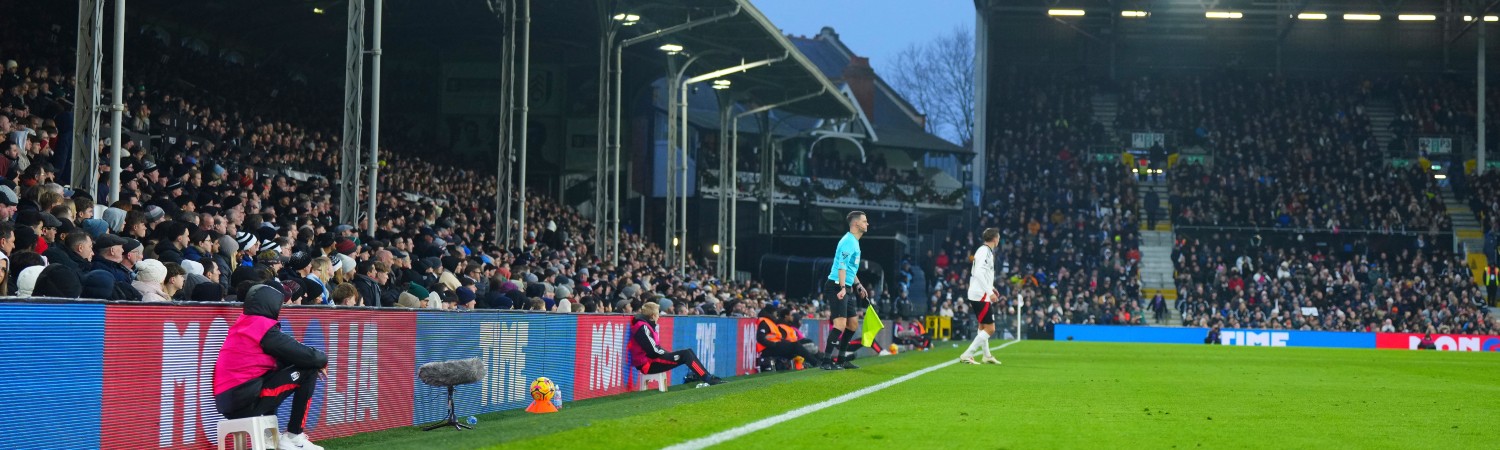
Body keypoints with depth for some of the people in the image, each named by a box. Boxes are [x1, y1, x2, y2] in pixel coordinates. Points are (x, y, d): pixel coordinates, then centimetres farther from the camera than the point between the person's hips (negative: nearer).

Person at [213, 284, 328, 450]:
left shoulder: (242, 325, 18)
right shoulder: (265, 328, -8)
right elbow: (306, 356, -8)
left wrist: (315, 360, 13)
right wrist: (322, 360, 13)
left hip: (226, 402, 9)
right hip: (244, 400, -9)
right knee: (307, 372, -4)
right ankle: (294, 436, 2)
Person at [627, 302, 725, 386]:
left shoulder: (646, 325, 15)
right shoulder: (643, 327, -17)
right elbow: (654, 352, -21)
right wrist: (669, 354, -8)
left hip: (651, 359, 10)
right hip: (648, 365, -10)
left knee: (688, 352, 9)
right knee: (686, 354, -14)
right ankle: (709, 379, -12)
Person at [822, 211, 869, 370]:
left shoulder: (854, 242, 19)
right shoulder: (848, 241, -13)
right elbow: (842, 265, -23)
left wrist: (858, 285, 29)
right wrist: (842, 288, -32)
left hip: (845, 289, 10)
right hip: (837, 287, -10)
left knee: (852, 325, 13)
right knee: (840, 324, -18)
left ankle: (840, 360, 19)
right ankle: (826, 361, -18)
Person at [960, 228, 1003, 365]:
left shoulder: (985, 250, 14)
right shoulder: (985, 251, -15)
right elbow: (979, 273, -26)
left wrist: (991, 287, 24)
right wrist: (990, 292, -26)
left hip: (978, 295, 11)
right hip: (981, 296, -11)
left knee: (983, 326, 22)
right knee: (990, 328, -9)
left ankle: (987, 356, 35)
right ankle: (967, 355, -12)